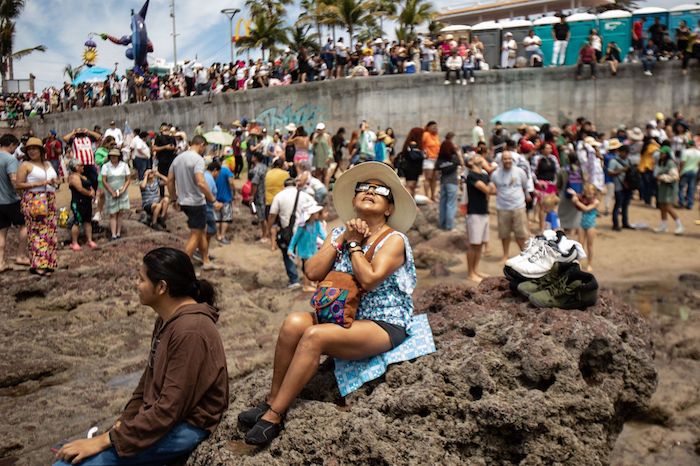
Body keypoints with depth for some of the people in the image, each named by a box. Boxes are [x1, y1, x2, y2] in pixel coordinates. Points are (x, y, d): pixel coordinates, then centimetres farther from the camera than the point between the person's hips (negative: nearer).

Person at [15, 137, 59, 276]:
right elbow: (18, 184, -9)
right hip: (33, 201, -7)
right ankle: (38, 264, -10)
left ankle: (48, 262, 12)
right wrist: (38, 184, -16)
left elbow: (56, 179, 28)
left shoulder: (48, 164, 17)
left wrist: (54, 182, 4)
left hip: (50, 201, 7)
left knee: (50, 231, 5)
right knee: (37, 231, -11)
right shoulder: (26, 165, -2)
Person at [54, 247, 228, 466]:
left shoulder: (190, 331, -24)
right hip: (157, 416, 9)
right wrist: (121, 424, 6)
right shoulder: (167, 319, 7)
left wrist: (107, 440, -20)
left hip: (185, 426, -9)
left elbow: (170, 409, -24)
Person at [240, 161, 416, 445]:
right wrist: (342, 239, -8)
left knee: (314, 336, -29)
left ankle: (274, 416, -21)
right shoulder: (338, 233, 12)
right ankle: (272, 401, -14)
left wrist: (354, 244, -8)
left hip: (383, 325, -5)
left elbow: (369, 280, -21)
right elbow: (313, 273, -2)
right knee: (294, 323, -24)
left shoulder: (393, 240, -4)